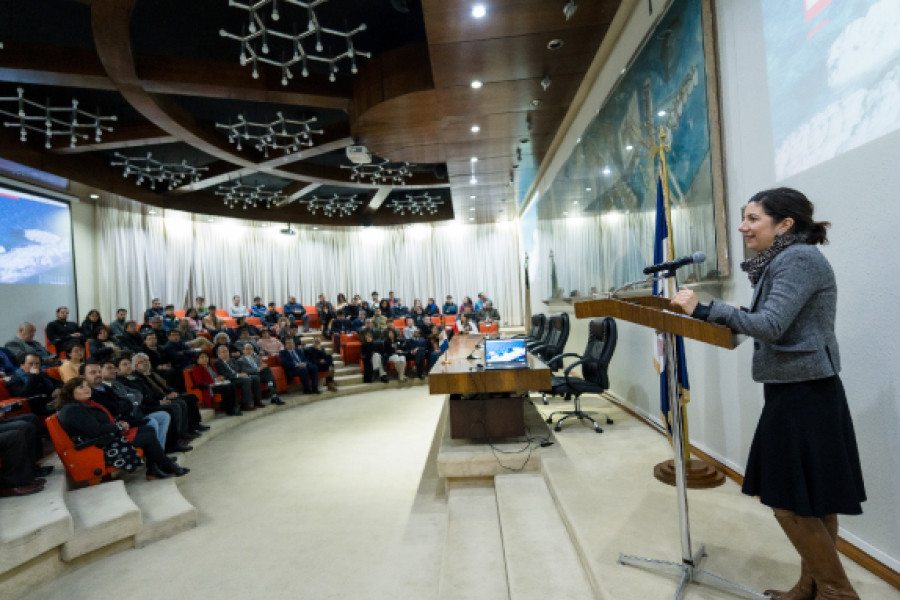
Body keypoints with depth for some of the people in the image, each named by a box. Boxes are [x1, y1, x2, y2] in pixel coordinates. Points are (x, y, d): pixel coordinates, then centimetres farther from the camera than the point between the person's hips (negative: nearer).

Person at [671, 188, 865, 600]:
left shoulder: (800, 258, -14)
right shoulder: (783, 261, 15)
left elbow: (771, 325, -24)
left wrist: (705, 309, -22)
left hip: (803, 395, -10)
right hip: (796, 392, 10)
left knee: (791, 501, 1)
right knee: (810, 501, 17)